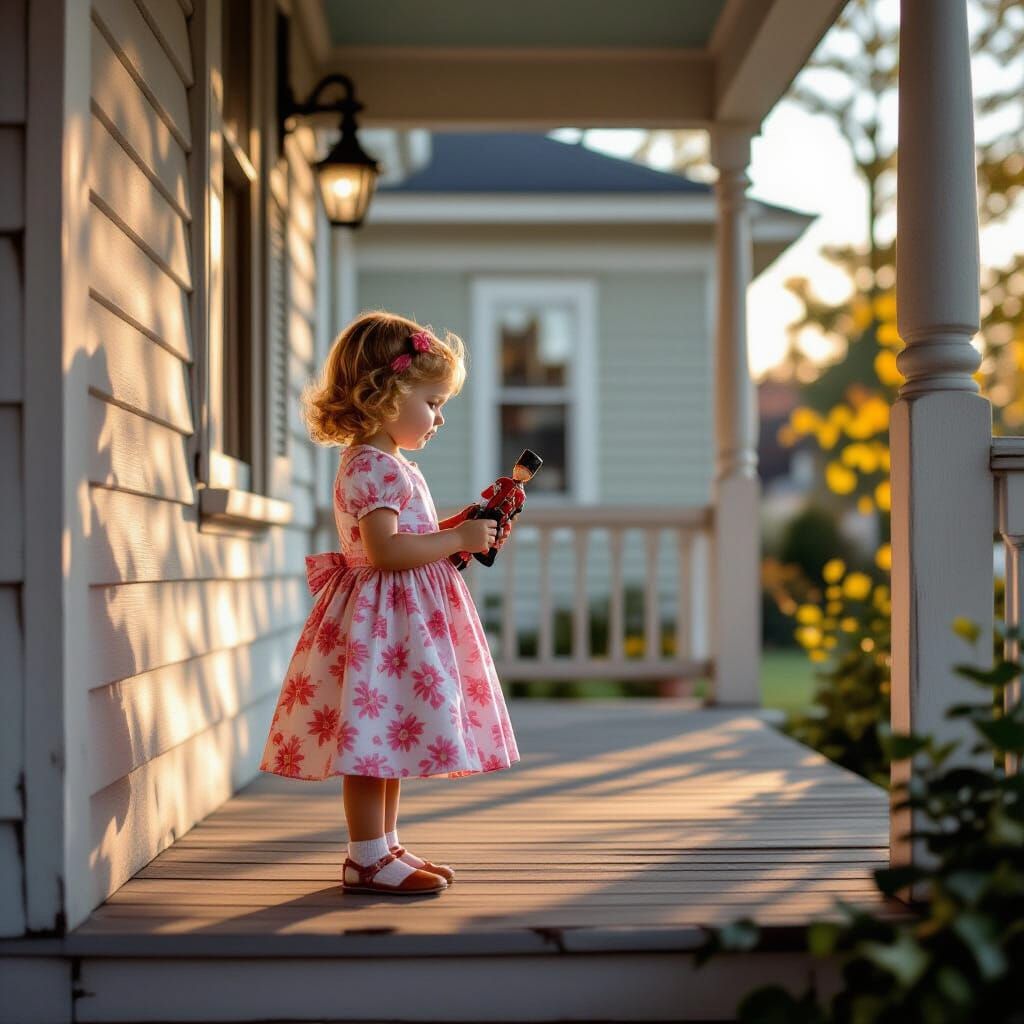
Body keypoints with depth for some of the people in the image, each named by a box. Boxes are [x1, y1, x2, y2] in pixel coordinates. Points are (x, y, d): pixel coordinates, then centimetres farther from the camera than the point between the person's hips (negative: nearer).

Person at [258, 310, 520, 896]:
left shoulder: (385, 465, 17)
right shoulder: (374, 467, -17)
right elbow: (384, 550, -26)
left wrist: (455, 530, 13)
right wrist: (456, 540, -19)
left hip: (404, 618, 11)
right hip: (384, 616, -11)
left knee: (390, 734, 15)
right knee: (374, 737, -6)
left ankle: (383, 847, 23)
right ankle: (367, 859, 0)